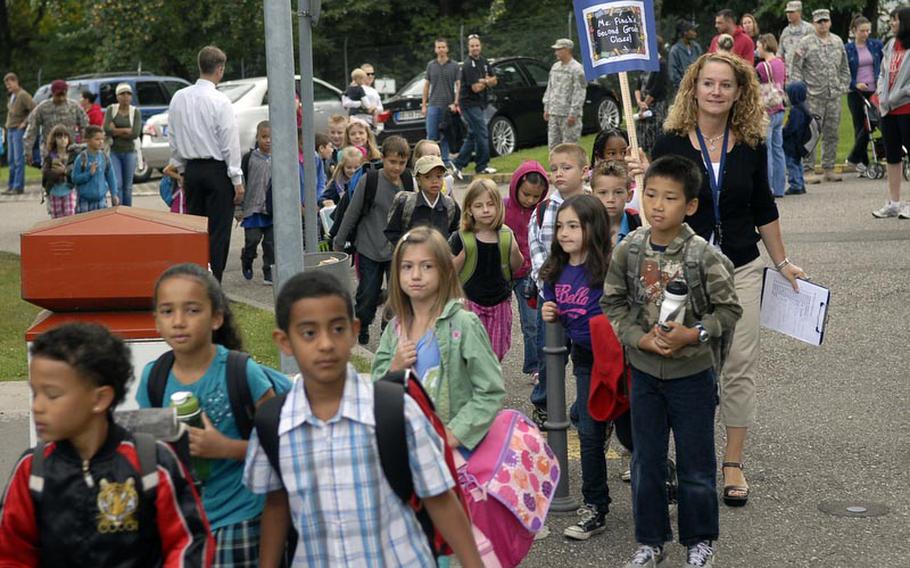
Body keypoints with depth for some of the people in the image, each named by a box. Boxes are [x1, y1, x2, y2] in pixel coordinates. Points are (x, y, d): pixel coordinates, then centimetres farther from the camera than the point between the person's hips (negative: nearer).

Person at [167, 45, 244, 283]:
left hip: (191, 169, 6)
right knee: (218, 231, -2)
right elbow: (230, 142, -12)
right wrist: (237, 179, -7)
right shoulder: (220, 101, -13)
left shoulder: (179, 98, 5)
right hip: (217, 170, -6)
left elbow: (173, 139, 11)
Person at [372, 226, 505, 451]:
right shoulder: (395, 328, 5)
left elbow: (492, 391, -13)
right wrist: (394, 369, -9)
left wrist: (454, 434, -20)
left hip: (455, 444, -5)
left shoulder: (463, 324, -12)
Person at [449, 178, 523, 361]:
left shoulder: (506, 235, 0)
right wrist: (461, 256, -21)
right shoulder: (461, 238, -9)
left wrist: (515, 252, -9)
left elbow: (515, 267, 11)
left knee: (496, 354, 10)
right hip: (470, 303, -3)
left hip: (499, 303, 3)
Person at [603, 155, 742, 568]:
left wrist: (695, 334, -21)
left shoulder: (704, 255, -15)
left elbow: (729, 309, -7)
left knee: (696, 464, 10)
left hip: (692, 373, -3)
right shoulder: (628, 251, -7)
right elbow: (612, 303, 1)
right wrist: (640, 338, -13)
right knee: (646, 461, 13)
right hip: (644, 371, 3)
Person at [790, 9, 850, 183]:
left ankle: (829, 169, 14)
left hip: (834, 96, 5)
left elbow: (844, 68, 19)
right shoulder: (806, 43, -2)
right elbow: (795, 68, -3)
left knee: (832, 134, 7)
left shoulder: (838, 42, 12)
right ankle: (808, 169, -1)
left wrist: (843, 86, 9)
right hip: (813, 97, -5)